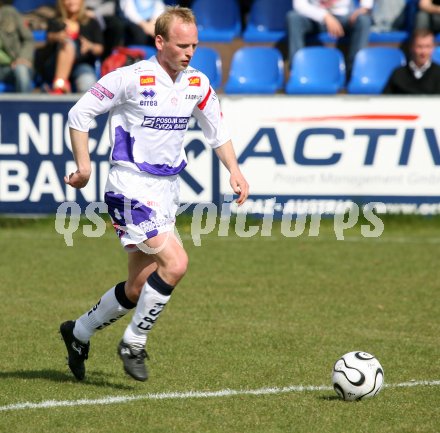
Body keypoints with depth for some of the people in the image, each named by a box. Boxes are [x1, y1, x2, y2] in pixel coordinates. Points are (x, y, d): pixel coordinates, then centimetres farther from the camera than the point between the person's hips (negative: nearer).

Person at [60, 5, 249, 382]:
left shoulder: (198, 84, 5)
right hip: (132, 188, -7)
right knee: (175, 263, -22)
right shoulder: (132, 79, -14)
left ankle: (79, 333, 32)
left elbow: (217, 129, 20)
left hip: (167, 189, 7)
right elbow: (80, 113, -6)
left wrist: (234, 170, 6)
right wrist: (84, 166, -9)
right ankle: (134, 344, -5)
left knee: (138, 288, 10)